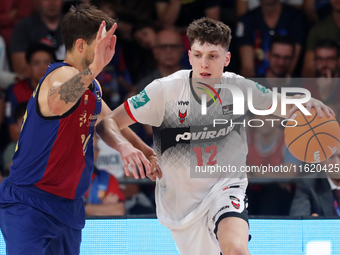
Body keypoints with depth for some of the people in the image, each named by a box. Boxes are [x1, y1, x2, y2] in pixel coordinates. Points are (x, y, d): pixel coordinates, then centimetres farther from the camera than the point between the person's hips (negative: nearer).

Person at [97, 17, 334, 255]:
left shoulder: (240, 88, -10)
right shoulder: (165, 90, -16)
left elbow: (284, 107, 9)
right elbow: (107, 123, -13)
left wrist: (307, 102, -15)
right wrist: (126, 147, -35)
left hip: (225, 185, -1)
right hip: (181, 198, 1)